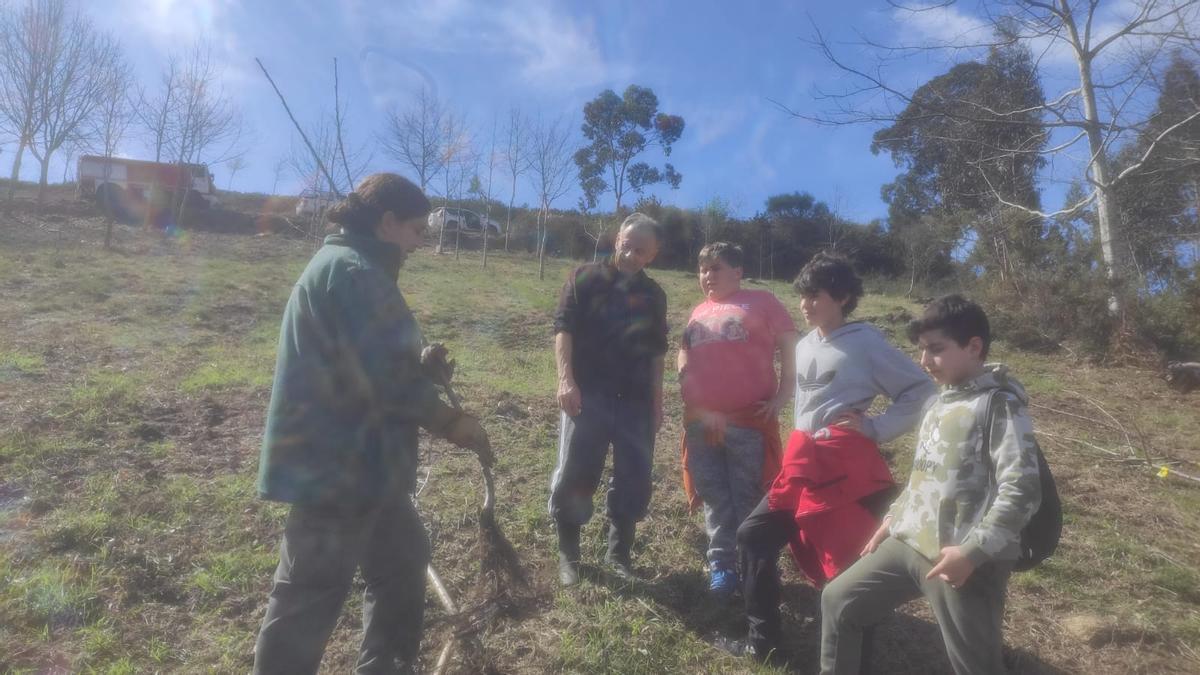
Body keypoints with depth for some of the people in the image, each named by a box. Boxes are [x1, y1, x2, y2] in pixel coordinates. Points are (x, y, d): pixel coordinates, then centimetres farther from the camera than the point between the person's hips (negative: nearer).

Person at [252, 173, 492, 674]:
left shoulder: (351, 267, 15)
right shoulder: (351, 271, -19)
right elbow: (386, 375, -24)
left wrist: (425, 368, 5)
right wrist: (450, 421, -12)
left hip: (361, 460, 11)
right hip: (335, 465, -11)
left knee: (403, 559, 22)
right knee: (311, 595, 3)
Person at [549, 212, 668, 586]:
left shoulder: (654, 296, 14)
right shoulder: (586, 278, 3)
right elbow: (563, 328, -4)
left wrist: (657, 402, 14)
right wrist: (566, 379, -16)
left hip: (635, 401, 3)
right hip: (589, 395, -3)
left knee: (635, 480, 4)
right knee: (574, 476, -2)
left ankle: (619, 553, 21)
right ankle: (568, 554, 15)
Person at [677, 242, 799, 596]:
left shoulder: (761, 302, 4)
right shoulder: (699, 313, 18)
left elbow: (791, 350, 0)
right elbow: (684, 361, 18)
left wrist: (781, 397, -9)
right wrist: (696, 408, 6)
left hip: (749, 422, -4)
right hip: (701, 423, 5)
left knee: (749, 501, 4)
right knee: (715, 500, 11)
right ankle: (721, 564, 23)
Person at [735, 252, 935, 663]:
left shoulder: (865, 343, -6)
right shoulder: (804, 347, 13)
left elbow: (921, 391, -5)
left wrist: (875, 428, -12)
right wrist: (802, 452, 13)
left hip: (846, 468, -7)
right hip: (804, 465, 7)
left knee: (846, 561, 0)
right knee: (754, 536, 4)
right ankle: (763, 640, 15)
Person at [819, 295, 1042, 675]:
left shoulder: (1000, 405, -11)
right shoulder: (940, 403, 15)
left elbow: (1021, 491, -18)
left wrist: (972, 551, -22)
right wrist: (894, 519, 20)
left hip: (966, 559, -8)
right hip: (909, 543, 8)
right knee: (838, 601, 13)